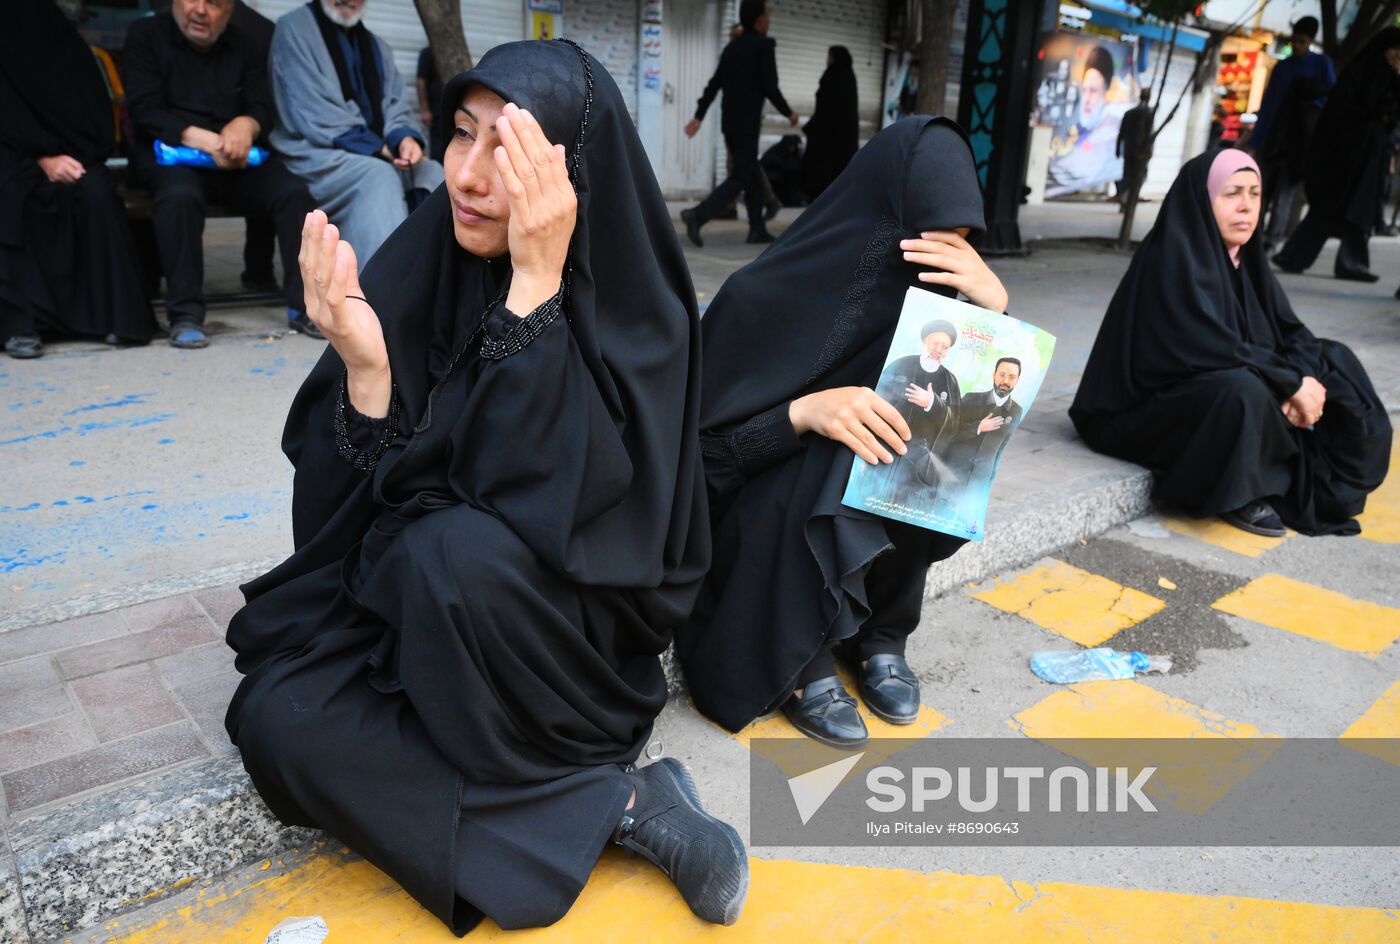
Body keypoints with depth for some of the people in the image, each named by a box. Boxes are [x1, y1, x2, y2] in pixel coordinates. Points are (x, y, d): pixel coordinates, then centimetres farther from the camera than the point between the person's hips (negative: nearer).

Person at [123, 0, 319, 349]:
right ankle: (185, 314, -32)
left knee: (295, 193, -24)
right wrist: (203, 140, -22)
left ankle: (302, 306, -18)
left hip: (238, 160, 3)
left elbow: (263, 110, 5)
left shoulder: (245, 48, 16)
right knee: (180, 194, -37)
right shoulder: (146, 36, 6)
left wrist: (245, 125, -21)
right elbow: (144, 111, -6)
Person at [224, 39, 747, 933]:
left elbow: (563, 498, -27)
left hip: (567, 618, -4)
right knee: (280, 718, -21)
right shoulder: (413, 266, -6)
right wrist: (364, 363, -27)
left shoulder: (635, 303, -14)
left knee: (454, 549, -33)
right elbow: (353, 500, -8)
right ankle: (618, 803, -13)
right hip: (410, 598, 4)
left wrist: (536, 281, -29)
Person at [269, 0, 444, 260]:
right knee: (379, 177, -33)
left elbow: (397, 108, 9)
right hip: (318, 157, -6)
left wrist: (405, 139, -16)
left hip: (379, 158, 6)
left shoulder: (377, 47, 18)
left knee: (433, 174, -20)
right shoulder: (294, 29, -1)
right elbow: (315, 117, -11)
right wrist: (382, 148, -15)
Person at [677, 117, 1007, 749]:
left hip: (883, 495, 4)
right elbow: (701, 440, -19)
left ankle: (878, 634, -3)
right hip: (760, 503, -4)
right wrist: (805, 412, -37)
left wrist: (993, 303, -28)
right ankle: (801, 664, -11)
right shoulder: (763, 297, -22)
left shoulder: (925, 294, -9)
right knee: (821, 488, -34)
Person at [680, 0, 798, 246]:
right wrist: (789, 113, 0)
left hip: (729, 122, 8)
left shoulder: (731, 47, 13)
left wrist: (698, 117, 6)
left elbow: (713, 85, 8)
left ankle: (758, 229, 16)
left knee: (753, 175, 16)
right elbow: (770, 87, -13)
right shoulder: (763, 46, -8)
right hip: (747, 124, -8)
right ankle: (698, 215, -22)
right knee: (740, 177, -6)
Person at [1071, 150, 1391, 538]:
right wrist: (1292, 384, -21)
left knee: (1333, 361, 5)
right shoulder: (1172, 259, -20)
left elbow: (1292, 332, 3)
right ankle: (1239, 496, -11)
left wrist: (1301, 379, -17)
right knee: (1241, 390, -35)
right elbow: (1211, 348, -28)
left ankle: (1320, 484, 8)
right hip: (1150, 409, -9)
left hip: (1210, 401, 9)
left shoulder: (1243, 257, 6)